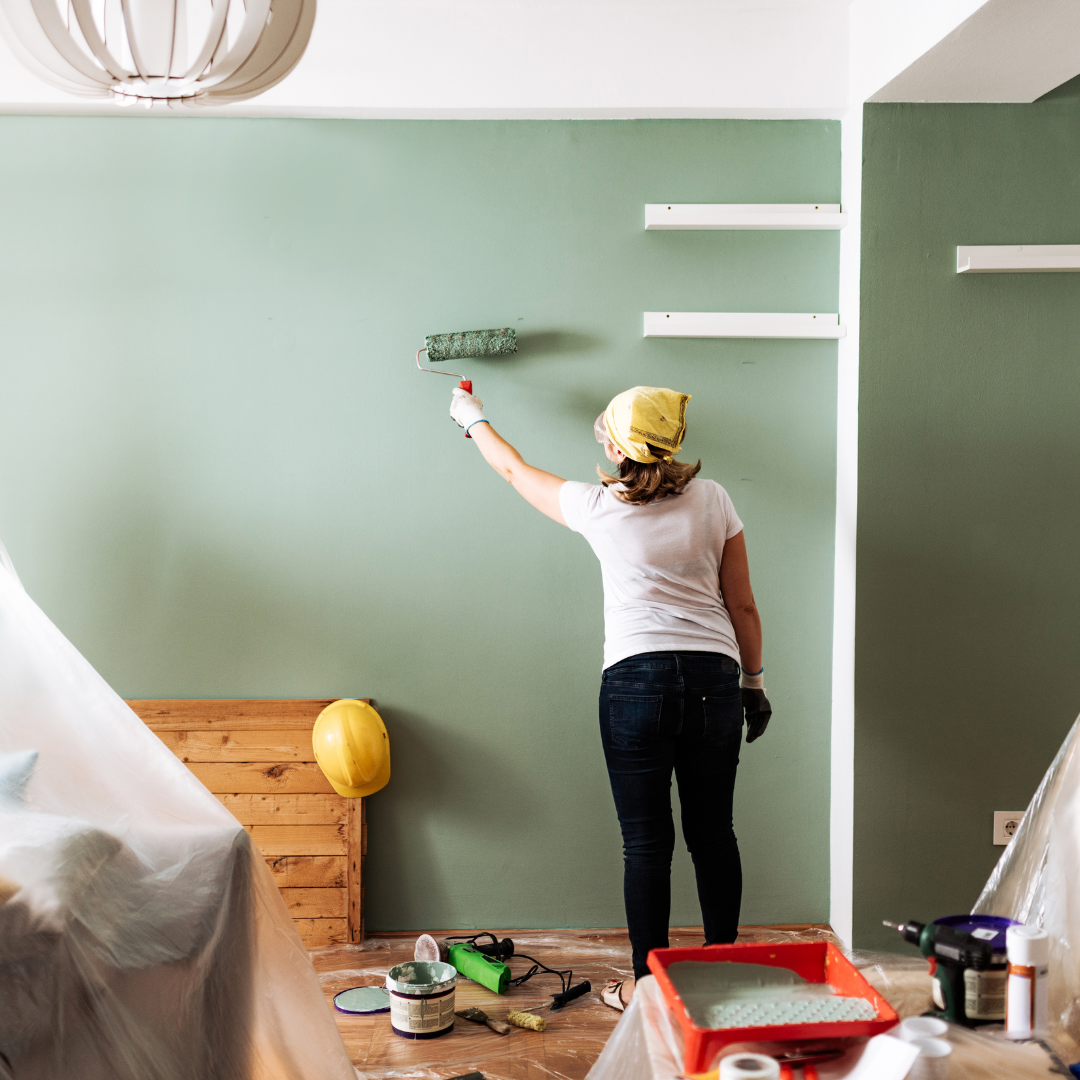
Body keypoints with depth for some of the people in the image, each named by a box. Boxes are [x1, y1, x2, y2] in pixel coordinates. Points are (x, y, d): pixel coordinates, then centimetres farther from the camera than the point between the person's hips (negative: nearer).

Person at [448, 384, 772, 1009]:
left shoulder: (597, 507, -2)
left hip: (636, 677, -3)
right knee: (713, 833, 12)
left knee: (646, 841, 4)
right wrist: (754, 681, 17)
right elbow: (742, 606, 6)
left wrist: (473, 419, 33)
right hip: (714, 676, 3)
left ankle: (648, 984, 12)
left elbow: (513, 469, 16)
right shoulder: (712, 500, 3)